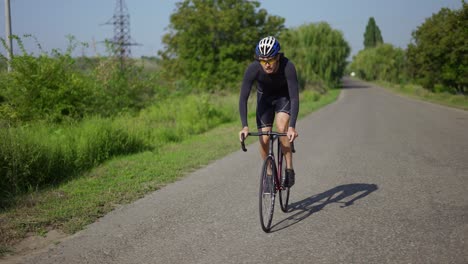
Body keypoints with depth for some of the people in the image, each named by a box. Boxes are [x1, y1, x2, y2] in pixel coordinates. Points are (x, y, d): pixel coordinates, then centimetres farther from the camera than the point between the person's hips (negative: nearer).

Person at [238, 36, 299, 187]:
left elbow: (294, 98, -38)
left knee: (282, 127, -27)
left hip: (284, 96, -2)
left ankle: (289, 169, -12)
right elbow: (243, 98, -30)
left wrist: (292, 127, -48)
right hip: (265, 97, 2)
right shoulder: (253, 69, -32)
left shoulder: (288, 67, -36)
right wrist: (244, 126, -40)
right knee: (264, 139, -8)